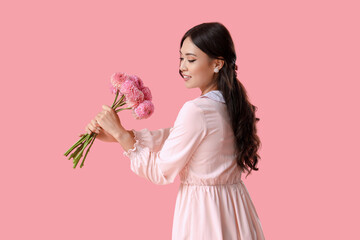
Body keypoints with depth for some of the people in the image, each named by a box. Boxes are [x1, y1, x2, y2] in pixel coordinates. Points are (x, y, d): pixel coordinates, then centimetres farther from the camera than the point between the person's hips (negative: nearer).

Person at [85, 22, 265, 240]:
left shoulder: (195, 111, -23)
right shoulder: (234, 106, 2)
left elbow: (161, 171, -14)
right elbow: (171, 136, 6)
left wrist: (120, 133, -8)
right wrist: (115, 135, 4)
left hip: (203, 213, -7)